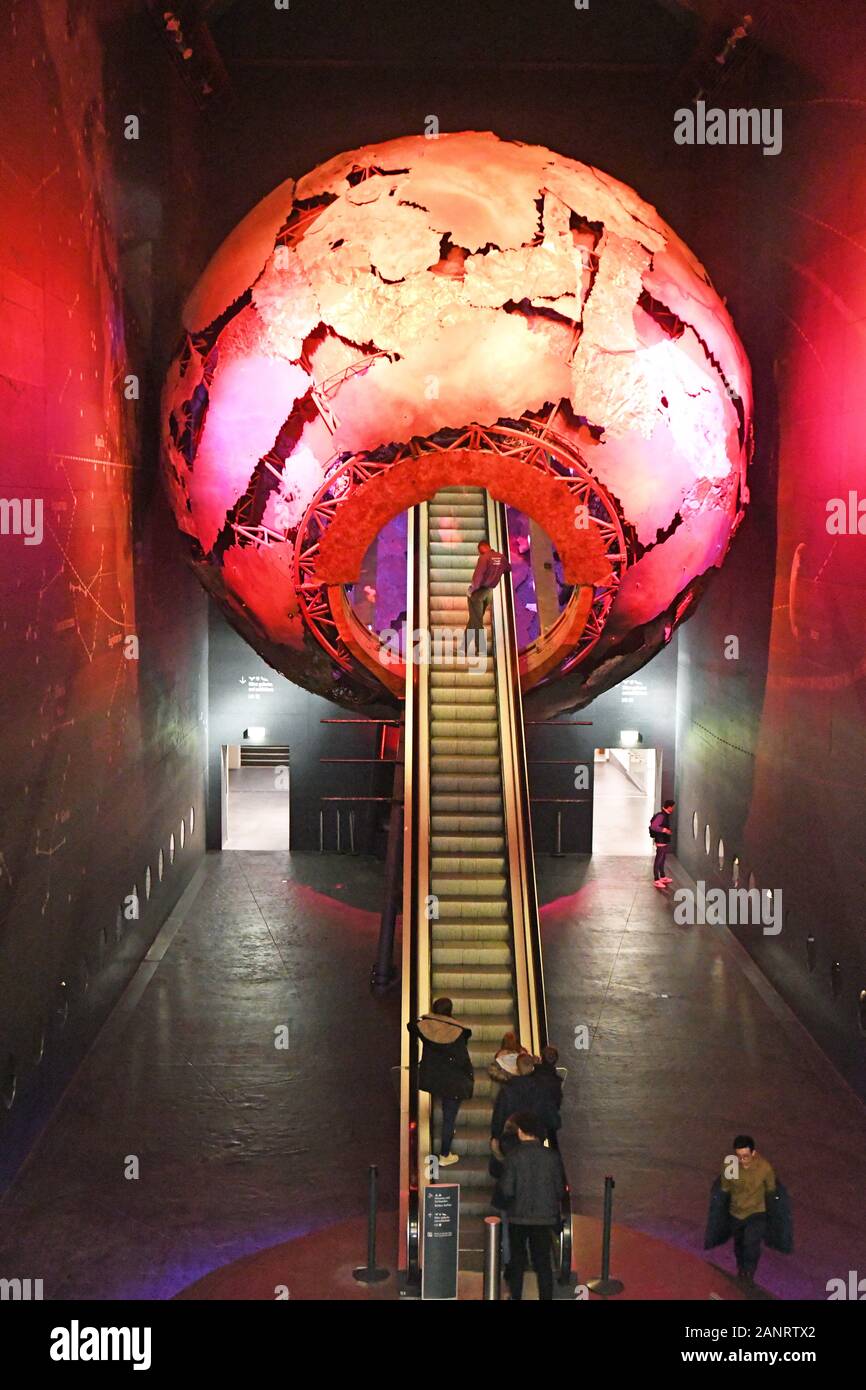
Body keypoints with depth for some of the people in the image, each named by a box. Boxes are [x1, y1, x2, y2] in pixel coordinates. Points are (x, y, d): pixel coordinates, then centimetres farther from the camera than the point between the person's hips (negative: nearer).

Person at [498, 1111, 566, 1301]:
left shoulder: (514, 1156, -14)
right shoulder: (551, 1156, -7)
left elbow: (507, 1190, -15)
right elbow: (560, 1189, -2)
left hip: (519, 1216, -1)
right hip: (544, 1216, 1)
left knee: (517, 1260, 15)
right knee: (543, 1262, 9)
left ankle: (516, 1297, 23)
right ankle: (546, 1297, 8)